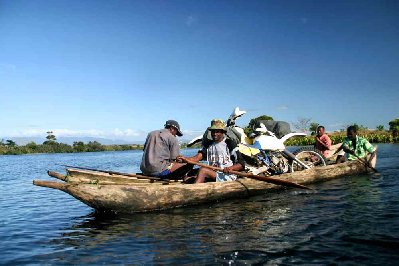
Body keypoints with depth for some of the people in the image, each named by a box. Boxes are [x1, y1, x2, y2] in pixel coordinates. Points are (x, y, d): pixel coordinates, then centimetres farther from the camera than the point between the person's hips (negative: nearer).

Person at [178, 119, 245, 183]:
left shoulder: (230, 144, 0)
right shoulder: (209, 145, 16)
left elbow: (241, 164, -3)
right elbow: (198, 157, -1)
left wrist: (231, 168, -23)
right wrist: (185, 159, -21)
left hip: (227, 176, -6)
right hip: (212, 175, 6)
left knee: (203, 170, -29)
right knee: (188, 180, -17)